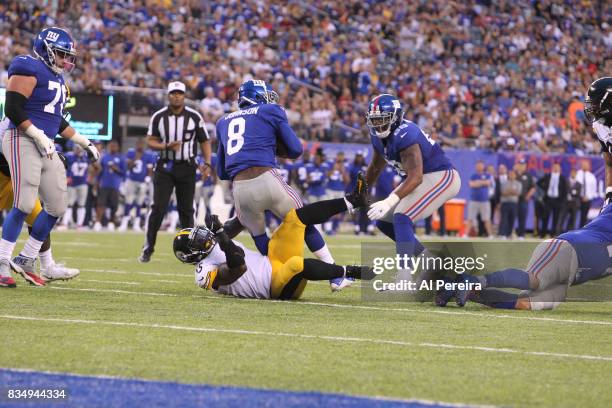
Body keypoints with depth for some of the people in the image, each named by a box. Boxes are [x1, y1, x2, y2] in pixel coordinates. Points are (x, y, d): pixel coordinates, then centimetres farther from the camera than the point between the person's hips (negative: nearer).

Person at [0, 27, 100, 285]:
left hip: (46, 147, 10)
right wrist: (39, 136, -21)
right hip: (23, 141, -10)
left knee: (57, 207, 8)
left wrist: (84, 142, 25)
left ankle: (26, 259, 17)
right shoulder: (29, 70, -10)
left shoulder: (57, 79, 19)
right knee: (24, 204, -16)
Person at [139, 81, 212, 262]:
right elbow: (150, 141, 1)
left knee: (186, 210, 4)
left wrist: (207, 164, -8)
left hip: (187, 167, 1)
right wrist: (166, 147, -17)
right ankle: (148, 249, 0)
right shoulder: (159, 117, -1)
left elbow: (204, 142, 5)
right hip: (165, 166, -1)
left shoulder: (194, 117, -1)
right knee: (158, 208, -7)